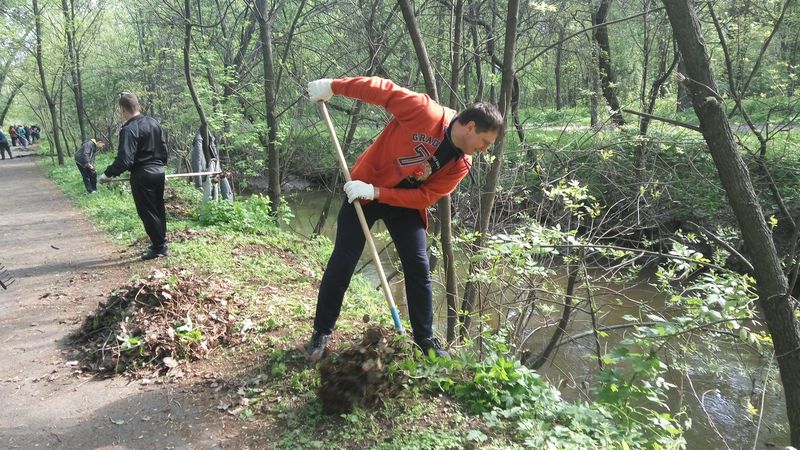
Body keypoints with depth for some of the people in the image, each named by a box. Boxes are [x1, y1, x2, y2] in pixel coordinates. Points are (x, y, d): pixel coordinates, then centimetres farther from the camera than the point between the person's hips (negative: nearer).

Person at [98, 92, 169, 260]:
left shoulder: (129, 129, -17)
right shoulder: (154, 122, 7)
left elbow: (124, 159, -23)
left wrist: (108, 174, -12)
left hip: (142, 176, -8)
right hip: (159, 172, 8)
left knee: (147, 212, 2)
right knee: (158, 209, 15)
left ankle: (159, 247, 6)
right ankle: (161, 243, 24)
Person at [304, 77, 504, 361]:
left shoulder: (461, 165, -11)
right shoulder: (424, 112, -25)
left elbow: (425, 197, -16)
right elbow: (383, 90, -17)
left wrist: (377, 192, -26)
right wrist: (333, 87, -15)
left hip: (405, 203, 4)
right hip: (362, 191, -4)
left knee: (419, 268, -1)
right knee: (342, 264, -2)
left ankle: (425, 339, 16)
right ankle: (321, 333, 14)